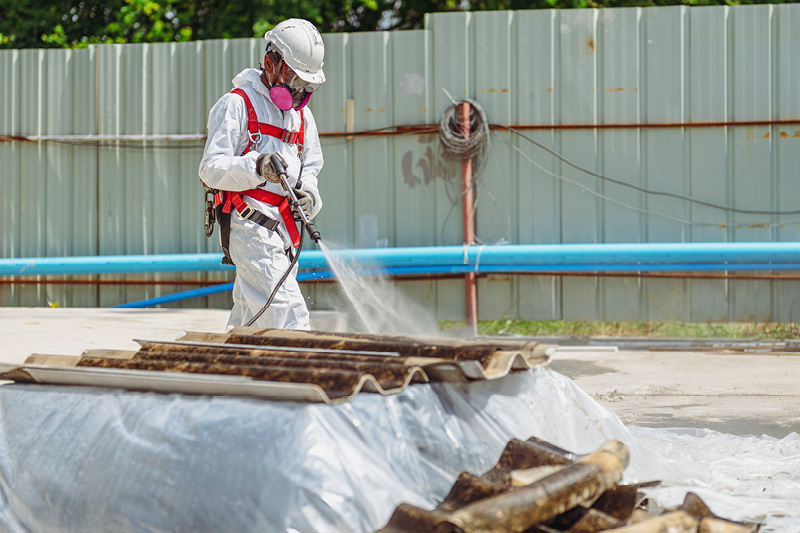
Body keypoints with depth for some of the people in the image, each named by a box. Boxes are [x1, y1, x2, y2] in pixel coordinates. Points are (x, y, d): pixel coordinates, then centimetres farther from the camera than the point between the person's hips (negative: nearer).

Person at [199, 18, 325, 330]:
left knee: (251, 322, 9)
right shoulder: (237, 105, -4)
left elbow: (310, 168, 24)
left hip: (283, 231, 8)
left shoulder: (301, 115, 20)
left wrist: (308, 195, -1)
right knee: (286, 316, -18)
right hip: (249, 225, -8)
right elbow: (212, 170, -11)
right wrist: (257, 167, -29)